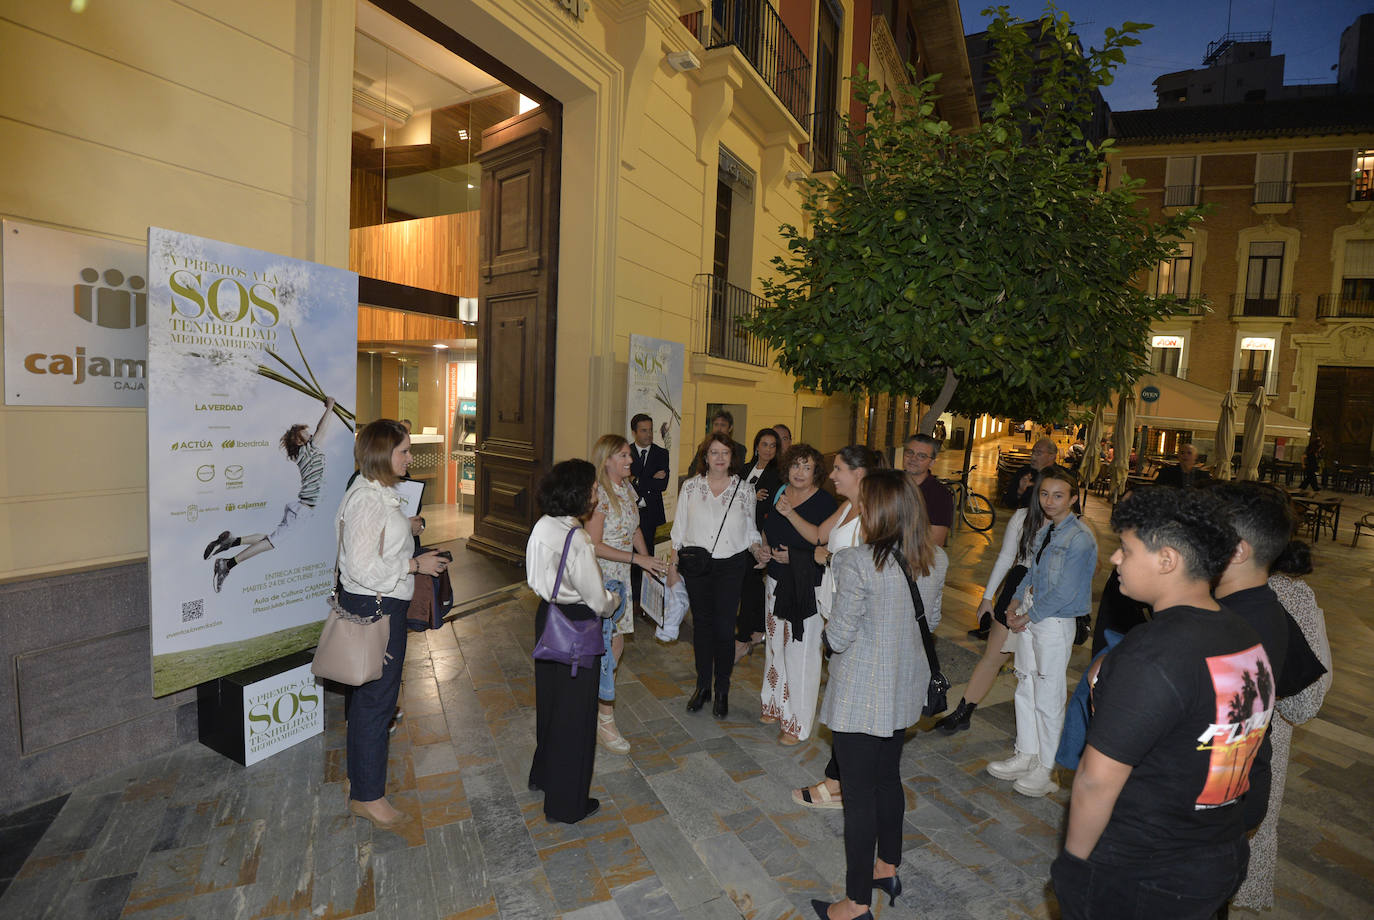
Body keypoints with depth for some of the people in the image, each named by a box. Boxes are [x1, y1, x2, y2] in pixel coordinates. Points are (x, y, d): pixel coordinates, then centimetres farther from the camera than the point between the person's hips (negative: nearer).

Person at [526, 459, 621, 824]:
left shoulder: (542, 527, -2)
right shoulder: (575, 540, -27)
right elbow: (598, 600, -21)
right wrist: (616, 600, 2)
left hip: (547, 616, 9)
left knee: (549, 699, 26)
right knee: (574, 712, 8)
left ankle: (543, 774, 47)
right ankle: (567, 803, 25)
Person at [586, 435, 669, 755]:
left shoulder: (626, 488, 7)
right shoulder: (598, 494, -18)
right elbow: (595, 545, -21)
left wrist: (646, 556, 6)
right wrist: (638, 559, -22)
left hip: (620, 577, 8)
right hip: (600, 578, -8)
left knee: (616, 641, 14)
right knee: (606, 646, -3)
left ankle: (595, 699, 35)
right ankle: (605, 722, 9)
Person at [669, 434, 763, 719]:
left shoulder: (743, 489, 1)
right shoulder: (690, 487, 2)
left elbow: (750, 529, 9)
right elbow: (679, 529, 6)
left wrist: (756, 549, -10)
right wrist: (674, 564, 4)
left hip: (731, 565, -1)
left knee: (724, 627, 0)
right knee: (701, 623, 10)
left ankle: (722, 690, 19)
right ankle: (702, 686, 27)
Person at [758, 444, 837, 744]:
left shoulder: (825, 503, -14)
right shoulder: (778, 494, 5)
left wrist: (795, 557, -21)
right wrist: (764, 547, 2)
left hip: (808, 588, -6)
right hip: (777, 583, 7)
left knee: (801, 653, 0)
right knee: (775, 644, 18)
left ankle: (798, 723, 16)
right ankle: (776, 705, 37)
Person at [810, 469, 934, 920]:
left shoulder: (856, 562, -25)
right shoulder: (920, 561, -2)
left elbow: (838, 637, -18)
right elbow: (925, 618, 11)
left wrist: (832, 628, 2)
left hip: (862, 698, -7)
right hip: (903, 690, 7)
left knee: (859, 795, 7)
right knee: (888, 778, 24)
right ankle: (887, 868, 44)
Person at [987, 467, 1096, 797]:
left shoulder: (1079, 538, -17)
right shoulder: (1045, 530, 8)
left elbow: (1064, 592, -19)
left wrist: (1027, 617, -12)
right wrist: (1015, 603, 2)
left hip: (1055, 622, -8)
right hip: (1030, 617, 8)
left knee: (1047, 697, 4)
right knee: (1025, 689, 16)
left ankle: (1044, 770, 20)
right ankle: (1026, 756, 32)